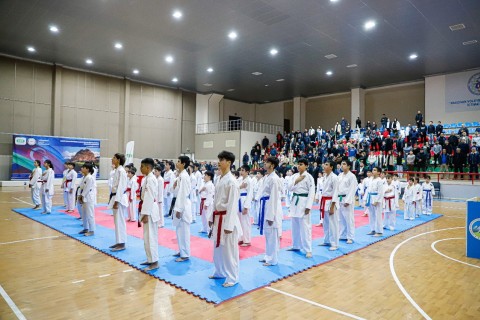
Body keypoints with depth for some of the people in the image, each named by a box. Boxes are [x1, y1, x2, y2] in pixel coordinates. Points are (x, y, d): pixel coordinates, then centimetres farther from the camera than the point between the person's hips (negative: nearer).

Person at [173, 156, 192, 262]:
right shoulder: (181, 175, 12)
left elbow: (183, 194, -21)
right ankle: (182, 251, 29)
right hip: (181, 205, 10)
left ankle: (185, 255, 7)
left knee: (183, 231, -2)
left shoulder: (184, 176, -18)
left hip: (183, 207, -10)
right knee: (180, 230, 17)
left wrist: (179, 210, -19)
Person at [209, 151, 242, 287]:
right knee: (218, 247, 19)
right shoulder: (218, 179, 9)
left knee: (229, 249, 2)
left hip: (227, 218, -9)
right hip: (218, 217, 9)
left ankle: (232, 278, 15)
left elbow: (233, 204, -19)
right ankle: (220, 272, 36)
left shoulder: (231, 181, -17)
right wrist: (212, 217, 17)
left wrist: (229, 225, -20)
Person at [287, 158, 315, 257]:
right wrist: (296, 181, -12)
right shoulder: (295, 176, 9)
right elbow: (289, 188, 3)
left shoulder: (309, 177, -10)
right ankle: (295, 246, 29)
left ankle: (308, 250, -1)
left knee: (305, 226, -7)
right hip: (295, 201, 7)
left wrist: (308, 206, -18)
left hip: (304, 201, -7)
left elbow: (311, 192, -13)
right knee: (295, 226, 15)